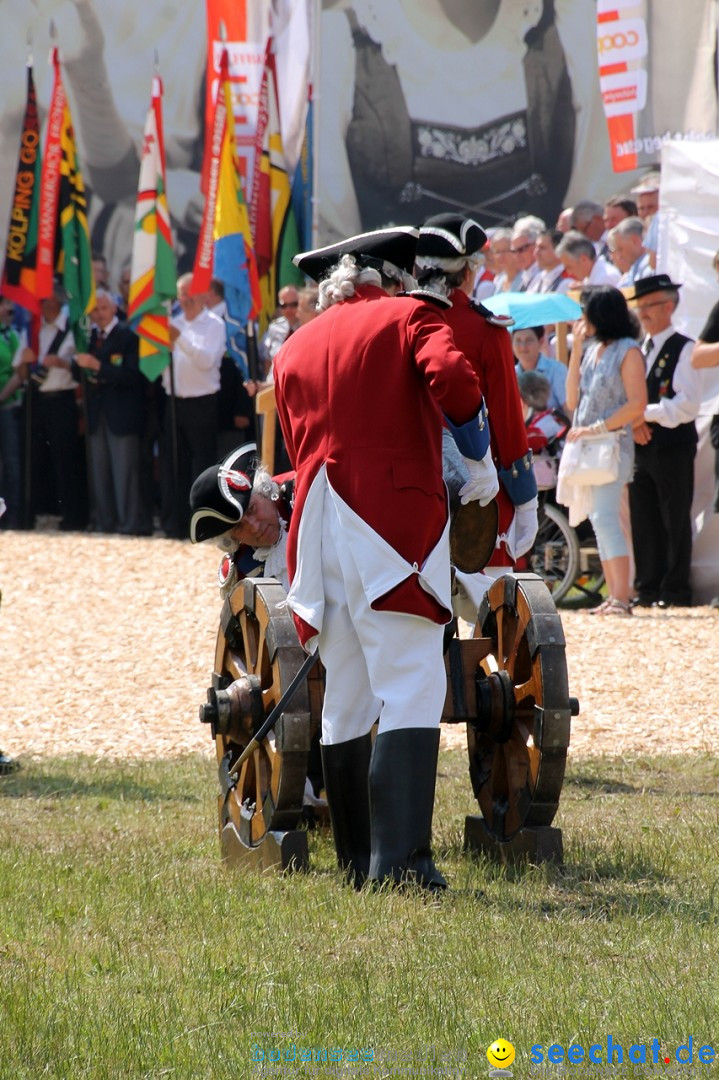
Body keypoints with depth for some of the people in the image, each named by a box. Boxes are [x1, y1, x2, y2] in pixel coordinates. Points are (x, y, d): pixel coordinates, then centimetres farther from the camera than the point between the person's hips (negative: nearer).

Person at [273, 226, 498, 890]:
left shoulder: (294, 349, 22)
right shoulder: (409, 317, 6)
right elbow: (453, 380, -13)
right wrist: (481, 462, 0)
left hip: (319, 528, 6)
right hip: (395, 517, -6)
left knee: (346, 698, 12)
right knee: (412, 687, -10)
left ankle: (358, 860, 15)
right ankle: (400, 857, -22)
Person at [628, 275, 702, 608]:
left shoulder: (684, 349, -5)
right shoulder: (636, 351, 18)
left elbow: (687, 405, -14)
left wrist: (647, 414, -15)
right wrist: (633, 422, -3)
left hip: (673, 447, -7)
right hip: (640, 447, 7)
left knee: (675, 523, -4)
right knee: (643, 522, 7)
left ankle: (676, 591, -1)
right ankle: (647, 590, 12)